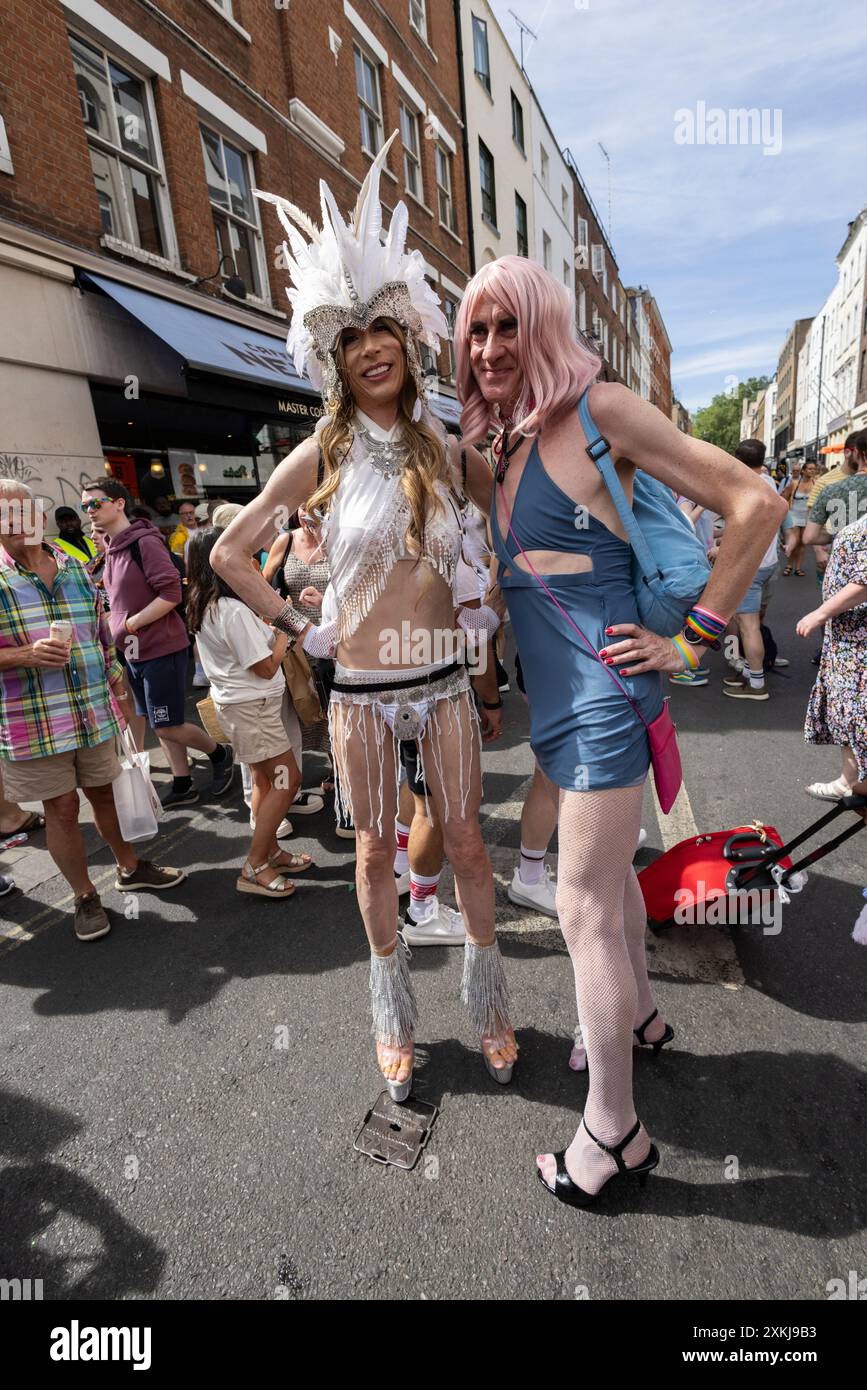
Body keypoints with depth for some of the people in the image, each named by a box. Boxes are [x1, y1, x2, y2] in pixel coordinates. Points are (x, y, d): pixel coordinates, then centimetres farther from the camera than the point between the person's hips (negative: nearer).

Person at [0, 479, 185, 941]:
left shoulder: (75, 568, 9)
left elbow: (102, 633, 15)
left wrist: (116, 686, 14)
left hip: (94, 712, 4)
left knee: (105, 791, 17)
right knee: (61, 808, 7)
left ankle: (130, 868, 37)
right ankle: (84, 897, 25)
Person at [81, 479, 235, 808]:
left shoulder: (145, 542, -14)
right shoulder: (112, 549, 12)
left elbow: (171, 593, -21)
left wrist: (130, 624, -17)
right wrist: (113, 623, 4)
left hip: (161, 648, -9)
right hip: (135, 652, 9)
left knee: (167, 727, -3)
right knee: (159, 726, 13)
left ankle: (220, 754, 21)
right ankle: (182, 786, 25)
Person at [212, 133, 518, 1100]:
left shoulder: (442, 447, 3)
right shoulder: (322, 455, -3)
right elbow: (231, 552, 1)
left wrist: (491, 610, 6)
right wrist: (298, 629, -4)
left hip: (443, 678, 2)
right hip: (359, 688, -1)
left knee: (465, 842, 9)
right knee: (376, 852, 11)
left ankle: (488, 1004, 35)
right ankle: (394, 1019, 36)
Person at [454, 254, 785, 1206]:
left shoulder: (595, 409, -10)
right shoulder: (504, 447, 13)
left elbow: (755, 505, -11)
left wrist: (690, 640, -13)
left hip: (599, 696, -8)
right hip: (555, 697, 8)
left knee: (583, 909, -1)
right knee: (610, 871, 22)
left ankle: (612, 1132, 21)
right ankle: (641, 1020, 46)